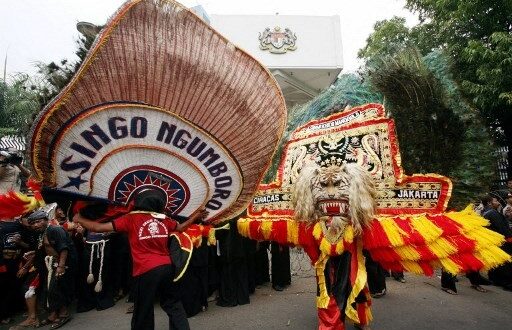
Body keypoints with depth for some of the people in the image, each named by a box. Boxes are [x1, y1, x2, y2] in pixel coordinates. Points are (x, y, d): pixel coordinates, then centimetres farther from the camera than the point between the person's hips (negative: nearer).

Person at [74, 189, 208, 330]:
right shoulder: (163, 219, 7)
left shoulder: (131, 218, -4)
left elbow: (99, 228, -3)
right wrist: (196, 216, 37)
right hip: (167, 267, 4)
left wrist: (79, 219, 14)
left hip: (146, 271, -3)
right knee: (173, 304, 18)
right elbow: (180, 227, 22)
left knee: (143, 312, 13)